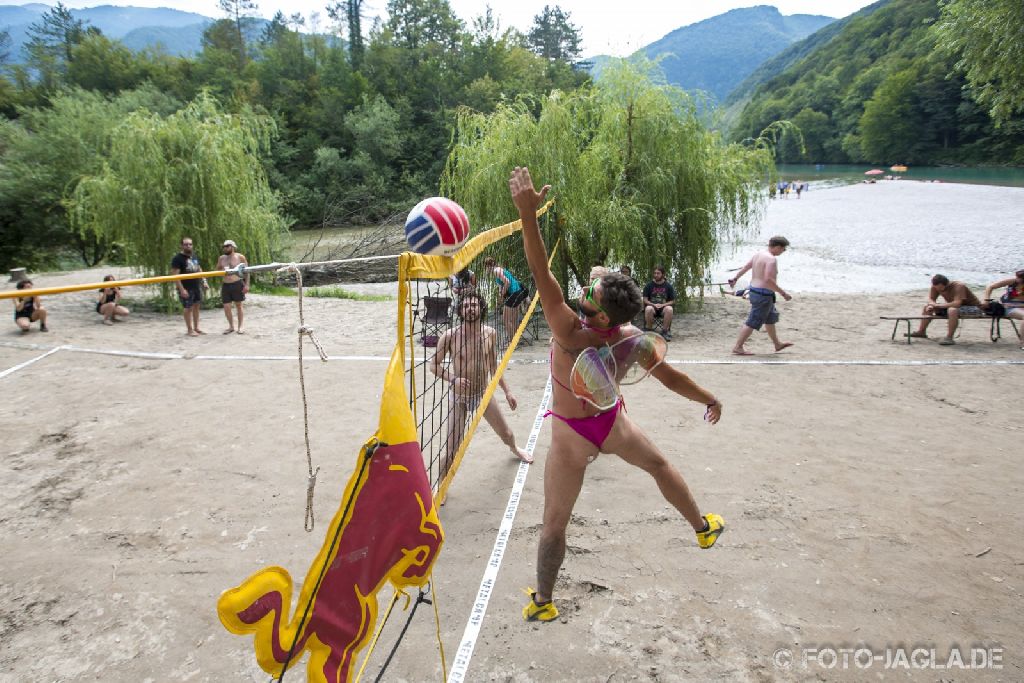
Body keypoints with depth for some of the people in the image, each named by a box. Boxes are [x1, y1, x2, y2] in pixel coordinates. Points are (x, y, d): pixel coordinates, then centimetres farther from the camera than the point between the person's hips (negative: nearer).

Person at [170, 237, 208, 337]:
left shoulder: (194, 255, 12)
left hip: (197, 286, 7)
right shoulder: (178, 258, -11)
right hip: (186, 288, -7)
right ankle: (190, 330, 7)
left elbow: (199, 269, 22)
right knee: (188, 308, -2)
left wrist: (204, 282, 13)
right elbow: (175, 274, -16)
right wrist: (181, 289, -21)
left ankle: (196, 328, 19)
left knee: (197, 307, 10)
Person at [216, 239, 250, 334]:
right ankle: (231, 326, 17)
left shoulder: (240, 257, -3)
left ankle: (240, 327, 14)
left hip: (237, 284, -4)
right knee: (226, 307, 1)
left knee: (238, 306, 5)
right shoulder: (221, 258, 9)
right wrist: (222, 271, -4)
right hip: (225, 285, 4)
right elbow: (217, 270, 20)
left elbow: (246, 271, -2)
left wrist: (246, 284, -8)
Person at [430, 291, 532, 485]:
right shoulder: (450, 336, -19)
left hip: (484, 393, 4)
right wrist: (453, 379, -27)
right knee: (452, 450, -8)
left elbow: (493, 366, 5)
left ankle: (514, 449, 59)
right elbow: (434, 365, -10)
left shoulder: (490, 334, -7)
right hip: (459, 397, -4)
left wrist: (507, 391, 7)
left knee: (506, 433, 22)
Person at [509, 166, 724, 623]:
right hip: (613, 423, 5)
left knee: (554, 521, 9)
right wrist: (711, 400, 10)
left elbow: (542, 276, -40)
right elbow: (672, 379, -7)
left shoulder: (573, 336, -33)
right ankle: (703, 528, 51)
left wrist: (528, 215, -44)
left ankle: (543, 602, 22)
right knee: (659, 465, 33)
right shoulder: (634, 340, -19)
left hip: (572, 435, -4)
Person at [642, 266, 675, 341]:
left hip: (663, 307, 0)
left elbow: (672, 301, 5)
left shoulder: (668, 286, 5)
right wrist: (653, 304, -15)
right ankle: (649, 331, -18)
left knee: (669, 309, -35)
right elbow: (645, 300, 3)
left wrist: (662, 305, -12)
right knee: (648, 309, -37)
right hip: (652, 306, 0)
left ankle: (665, 331, -21)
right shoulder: (649, 285, 4)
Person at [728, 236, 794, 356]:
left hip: (754, 290, 11)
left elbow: (745, 267, 20)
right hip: (763, 294, -11)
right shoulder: (771, 259, -20)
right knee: (753, 322, -3)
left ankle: (777, 344, 36)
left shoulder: (758, 254, 8)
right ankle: (738, 347, 1)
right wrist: (783, 293, -22)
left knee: (771, 318, 23)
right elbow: (768, 280, -29)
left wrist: (735, 278, 35)